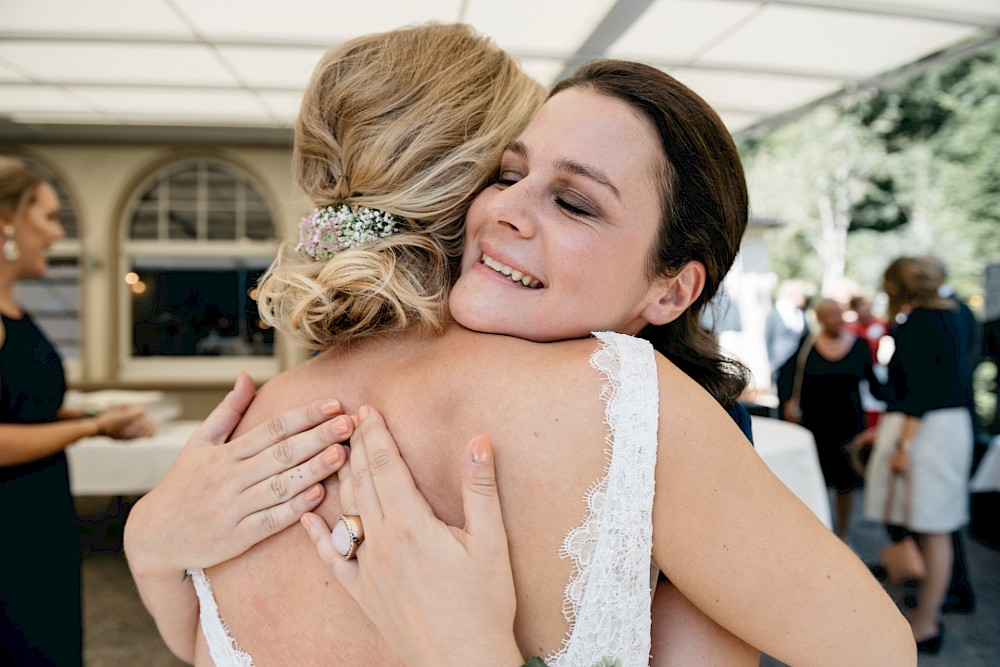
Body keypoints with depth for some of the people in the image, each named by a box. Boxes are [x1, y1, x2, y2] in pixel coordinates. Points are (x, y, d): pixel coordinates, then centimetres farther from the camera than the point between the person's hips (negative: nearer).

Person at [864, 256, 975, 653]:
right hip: (954, 423, 9)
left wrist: (904, 444, -20)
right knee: (936, 528, 13)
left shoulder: (914, 324, -12)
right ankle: (929, 614, 22)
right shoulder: (947, 315, 13)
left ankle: (925, 626, 7)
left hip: (926, 428, -9)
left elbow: (919, 389, -19)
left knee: (929, 528, -2)